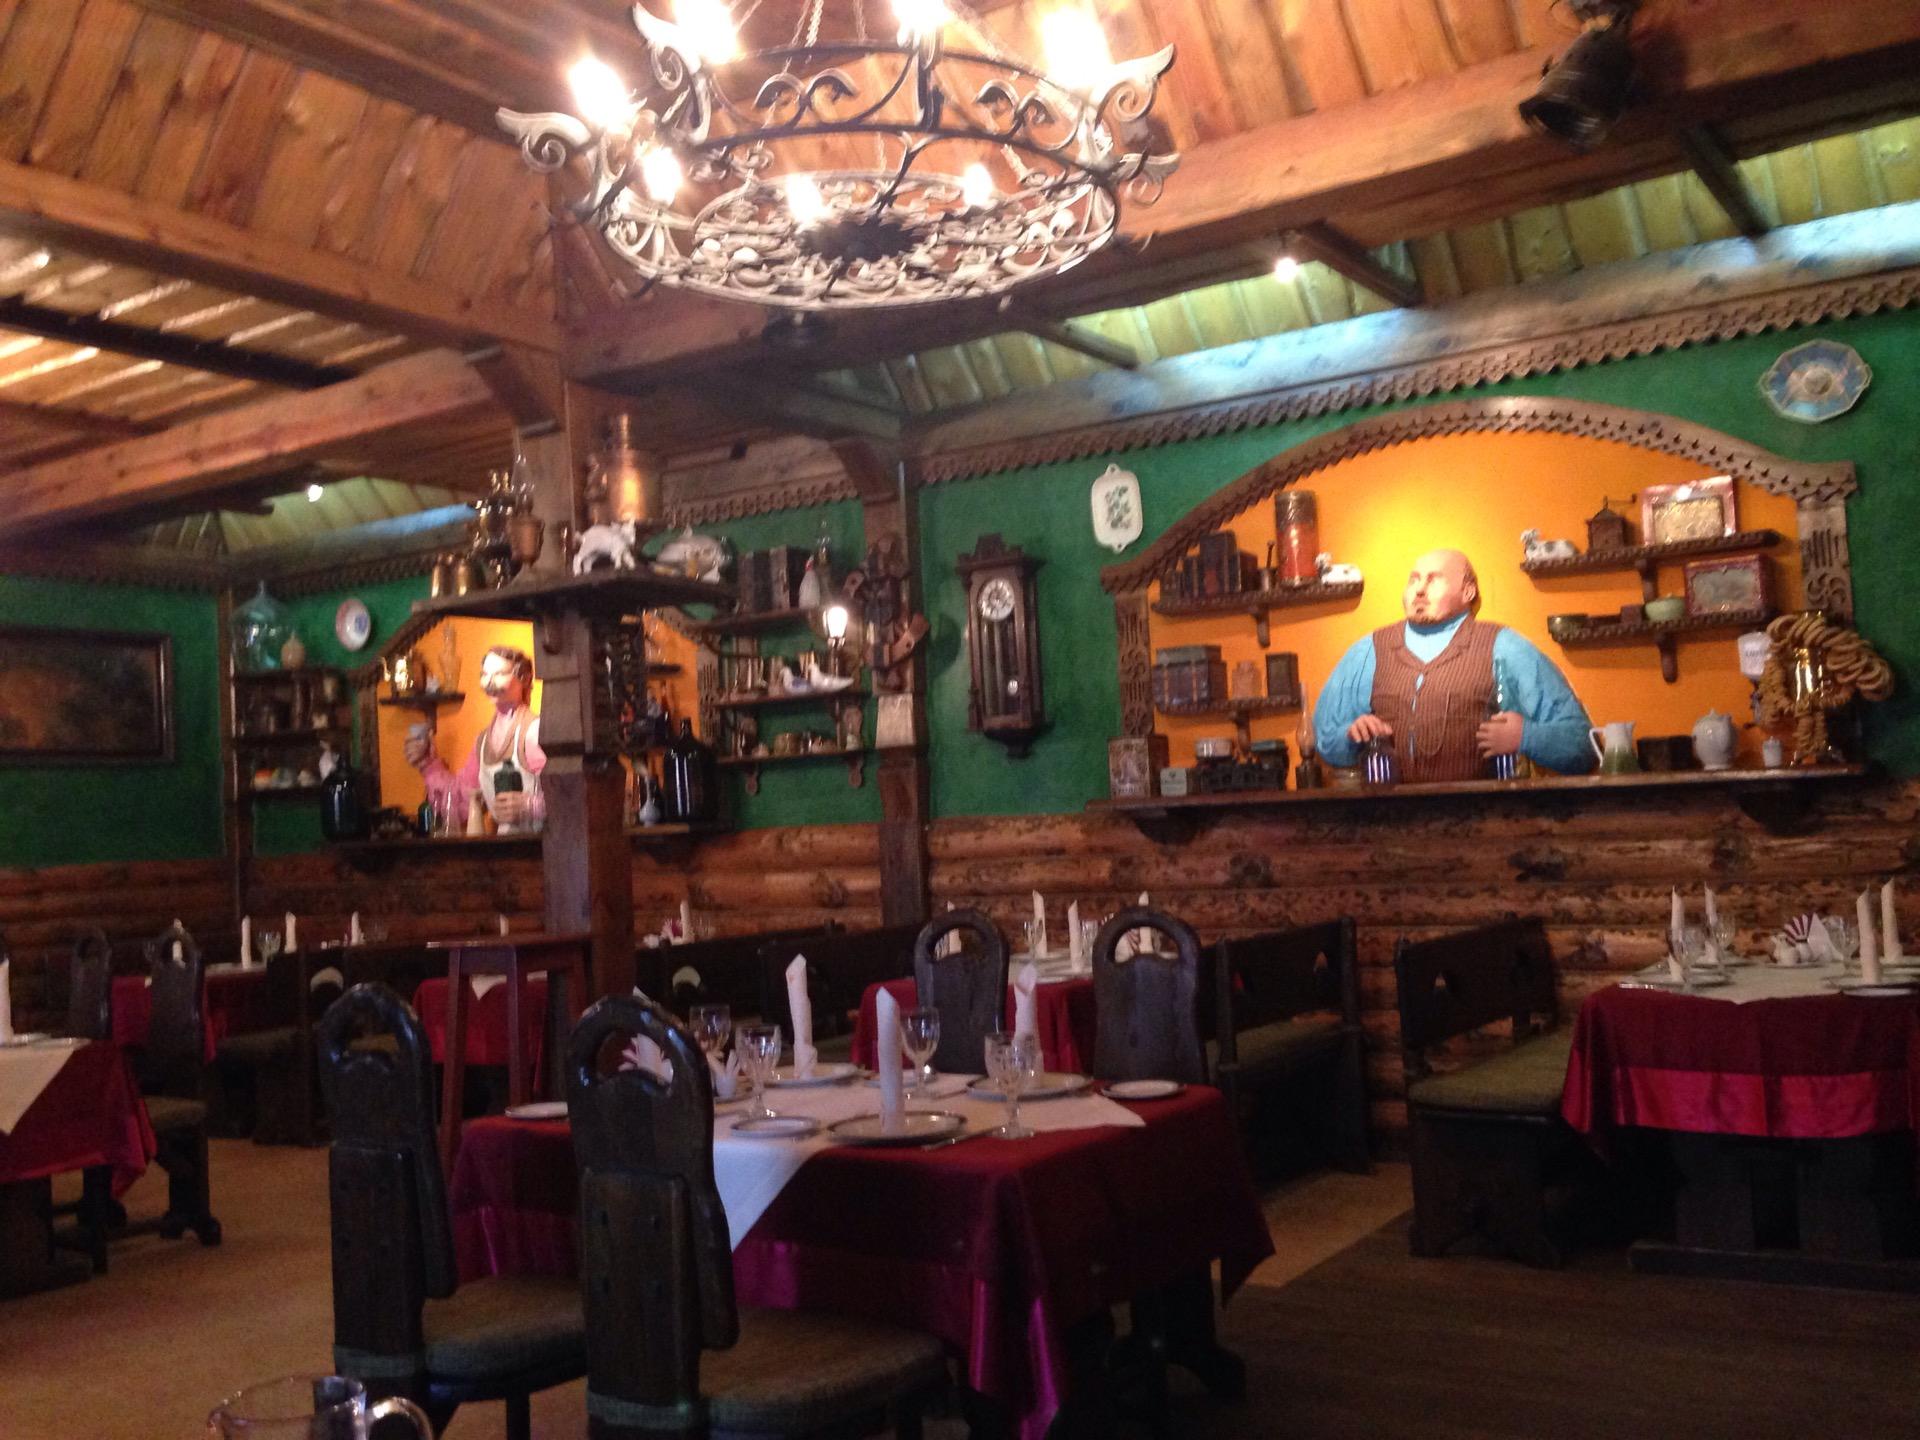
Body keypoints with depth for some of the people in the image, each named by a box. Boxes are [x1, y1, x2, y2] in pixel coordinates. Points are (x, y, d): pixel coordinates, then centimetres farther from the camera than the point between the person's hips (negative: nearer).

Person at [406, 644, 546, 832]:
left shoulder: (538, 730, -10)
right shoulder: (484, 739, 16)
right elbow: (462, 799, 20)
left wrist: (529, 806, -24)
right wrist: (428, 763, 15)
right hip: (507, 843, 6)